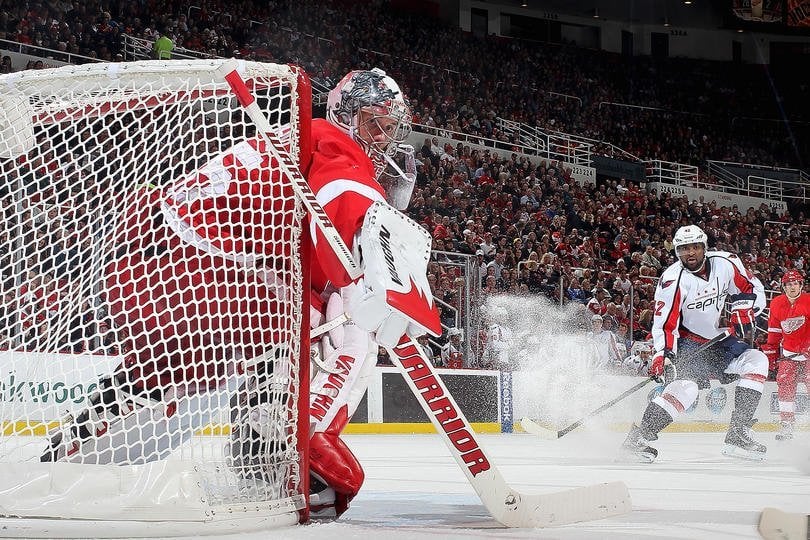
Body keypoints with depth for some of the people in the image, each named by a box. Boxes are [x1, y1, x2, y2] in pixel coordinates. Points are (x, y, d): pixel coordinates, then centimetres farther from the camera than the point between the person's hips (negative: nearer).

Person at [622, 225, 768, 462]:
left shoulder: (726, 263, -7)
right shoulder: (672, 280, -20)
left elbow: (753, 289, 7)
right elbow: (664, 323, -23)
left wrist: (743, 309, -12)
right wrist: (663, 354, -36)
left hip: (719, 339, 6)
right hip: (687, 342, -6)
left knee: (756, 361, -9)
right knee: (685, 386, -30)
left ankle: (738, 433, -11)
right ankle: (640, 436, -24)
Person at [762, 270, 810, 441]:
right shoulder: (777, 304, 4)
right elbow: (774, 330, 14)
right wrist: (770, 349, 12)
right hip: (789, 353, 4)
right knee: (785, 384, -7)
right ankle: (786, 424, -4)